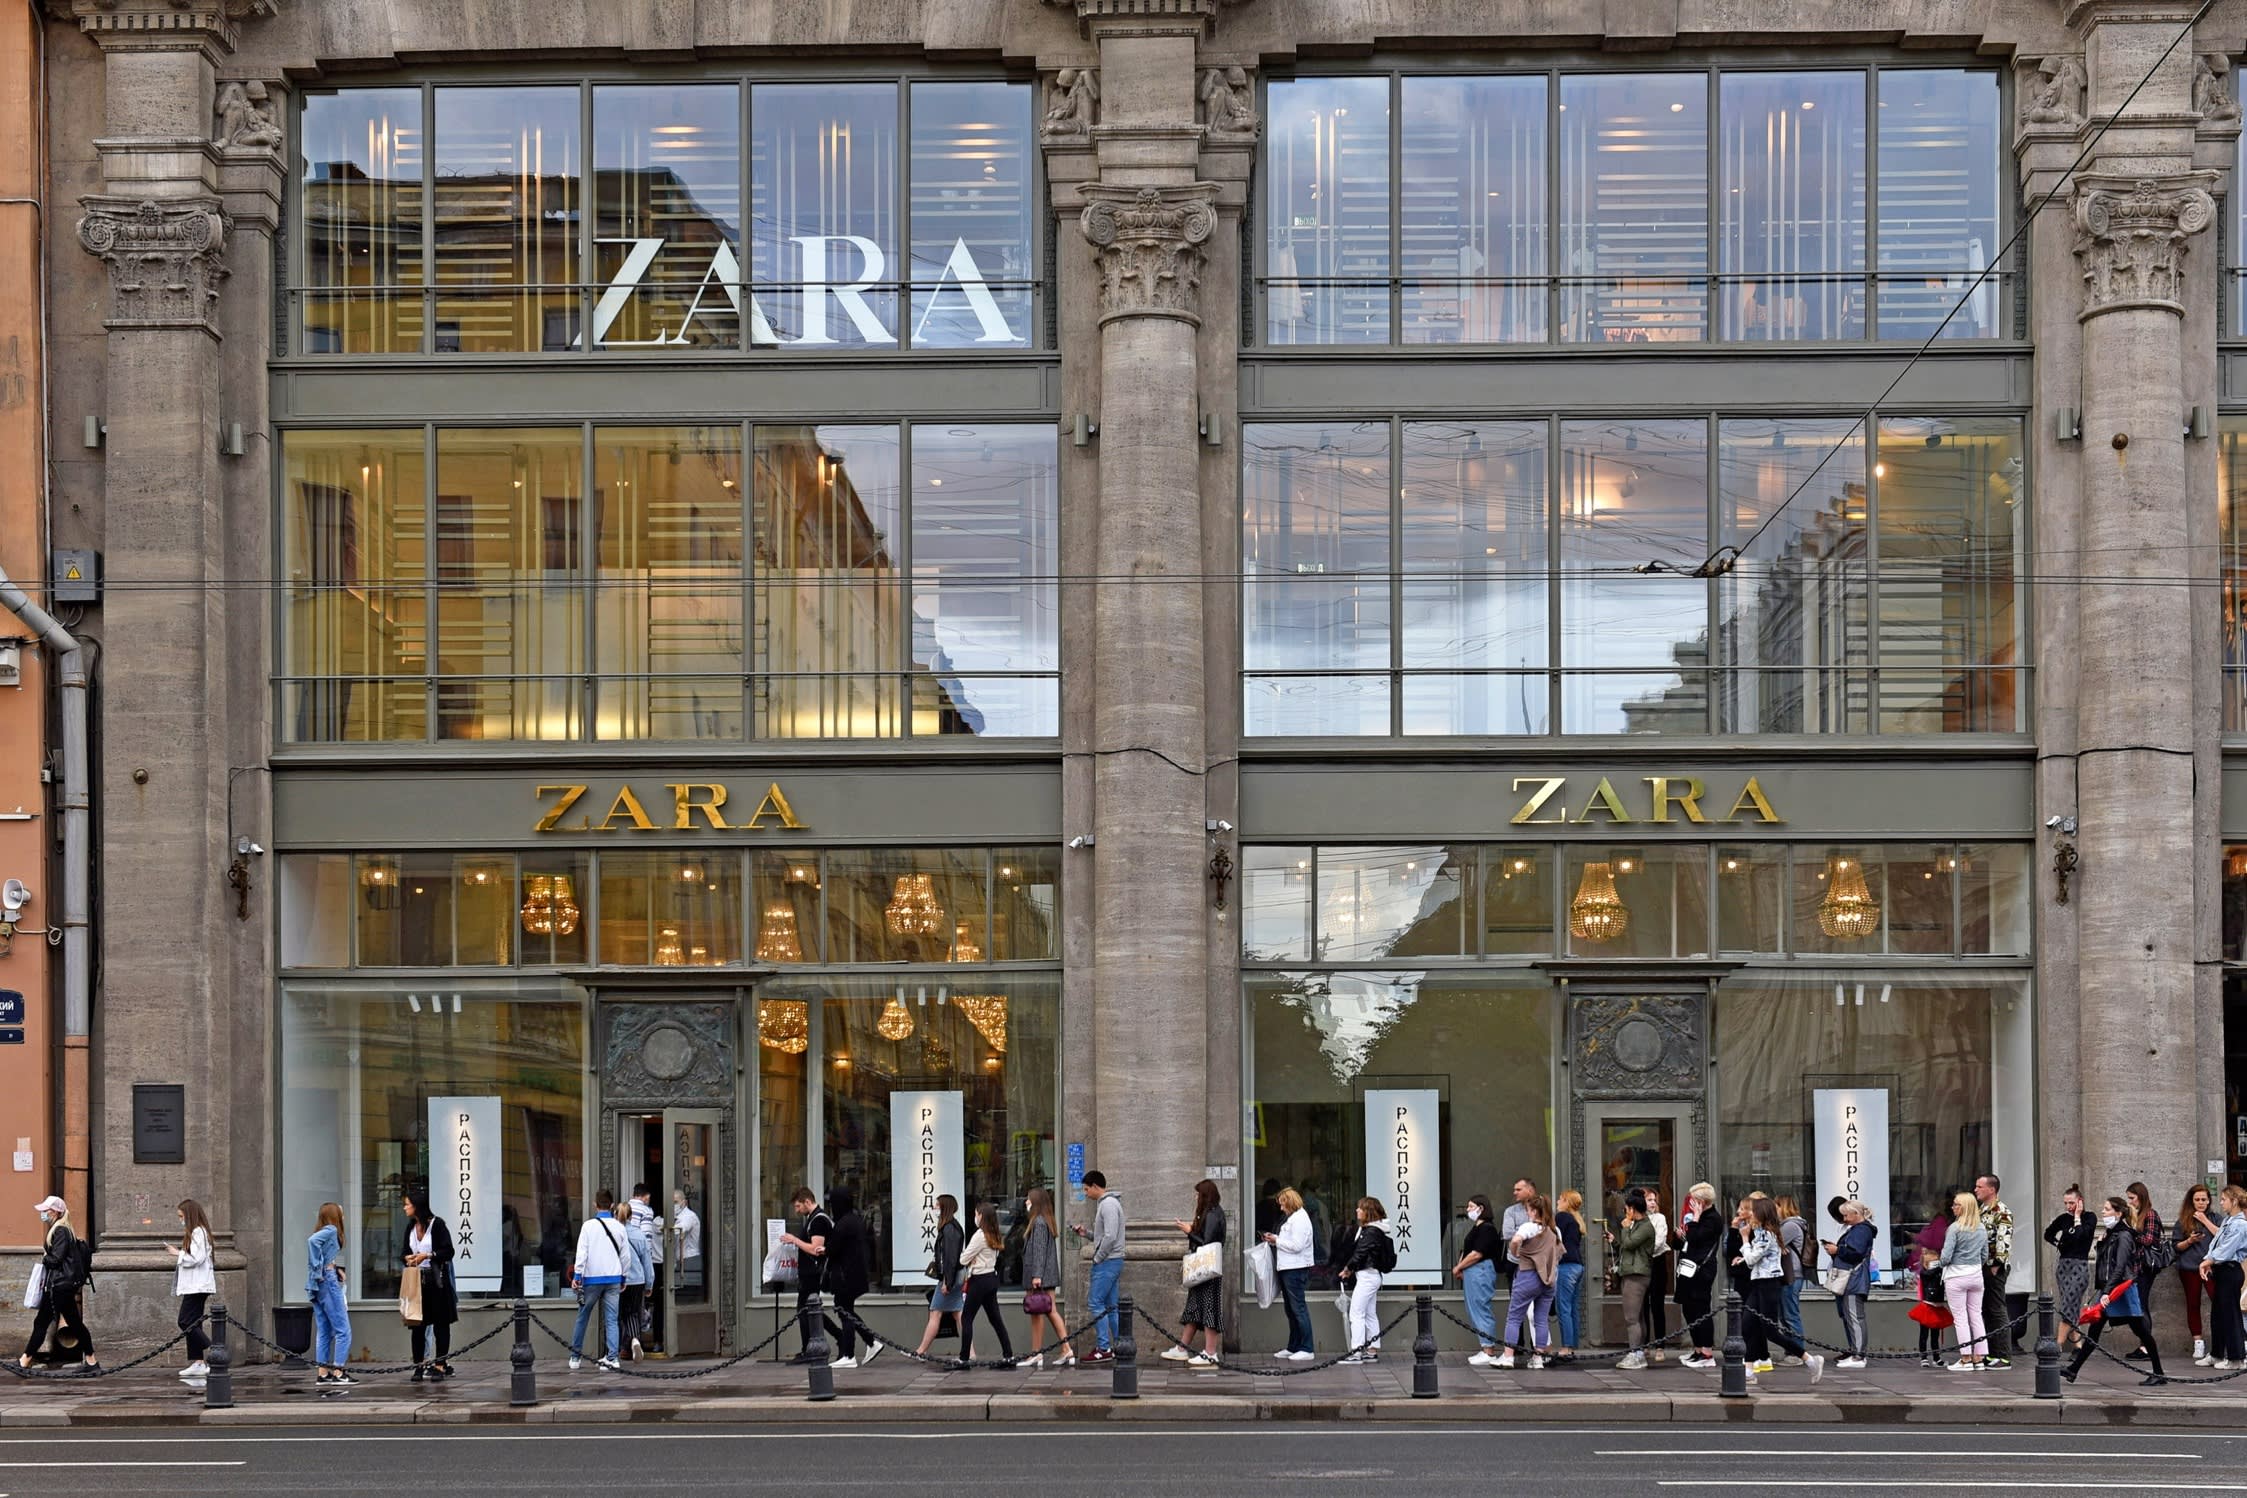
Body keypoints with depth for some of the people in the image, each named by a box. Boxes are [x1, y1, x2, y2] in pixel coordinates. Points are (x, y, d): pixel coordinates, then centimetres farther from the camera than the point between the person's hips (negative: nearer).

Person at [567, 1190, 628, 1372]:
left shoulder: (589, 1226, -6)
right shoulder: (619, 1227, 3)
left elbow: (582, 1252, -10)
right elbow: (625, 1254, 9)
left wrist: (577, 1275, -6)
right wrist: (623, 1278, 18)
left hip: (592, 1277, -2)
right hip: (614, 1277, 2)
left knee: (583, 1317, 10)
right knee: (611, 1320, 2)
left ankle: (575, 1357, 16)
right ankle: (612, 1358, -7)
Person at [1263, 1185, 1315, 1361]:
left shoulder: (1299, 1219, -14)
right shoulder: (1292, 1217, 17)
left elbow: (1297, 1245, -20)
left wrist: (1277, 1241, -11)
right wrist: (1275, 1238, 7)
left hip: (1295, 1269, -11)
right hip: (1287, 1268, 11)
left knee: (1298, 1308, -9)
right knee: (1290, 1309, 14)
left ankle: (1306, 1349, -8)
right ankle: (1293, 1348, 21)